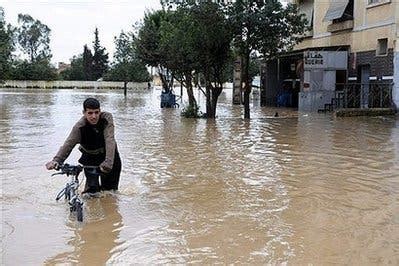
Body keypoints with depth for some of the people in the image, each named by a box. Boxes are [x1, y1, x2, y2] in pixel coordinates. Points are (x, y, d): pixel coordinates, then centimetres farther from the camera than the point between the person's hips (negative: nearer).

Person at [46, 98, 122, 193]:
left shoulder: (107, 118, -26)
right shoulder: (79, 127, -26)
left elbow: (109, 141, -36)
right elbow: (68, 144, -36)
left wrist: (108, 162, -49)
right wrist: (56, 160, -54)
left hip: (109, 154, 1)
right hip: (90, 157, -1)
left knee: (110, 189, 5)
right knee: (92, 187, -13)